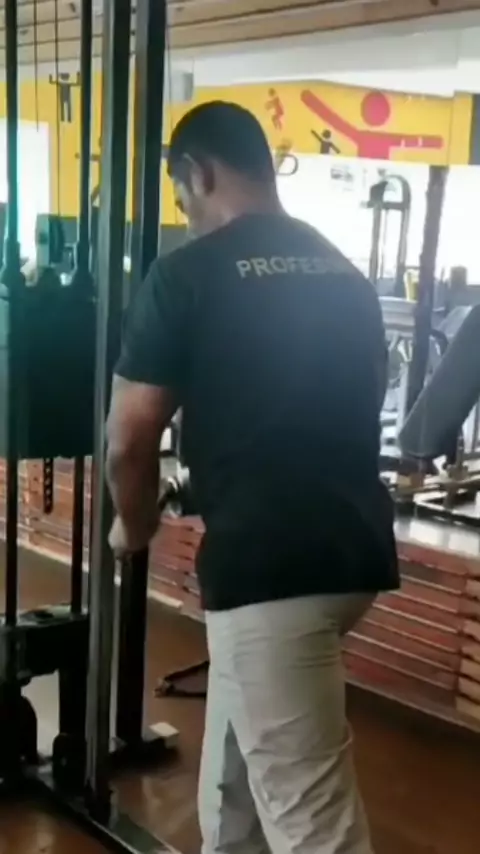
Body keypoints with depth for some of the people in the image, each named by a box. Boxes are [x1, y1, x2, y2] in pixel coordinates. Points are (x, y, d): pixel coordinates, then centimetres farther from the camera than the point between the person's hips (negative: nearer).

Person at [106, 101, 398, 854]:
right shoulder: (346, 274, 14)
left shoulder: (190, 272, -6)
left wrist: (135, 525, 15)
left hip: (267, 559, -8)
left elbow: (129, 439, -6)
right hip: (356, 544, 8)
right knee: (241, 749, 28)